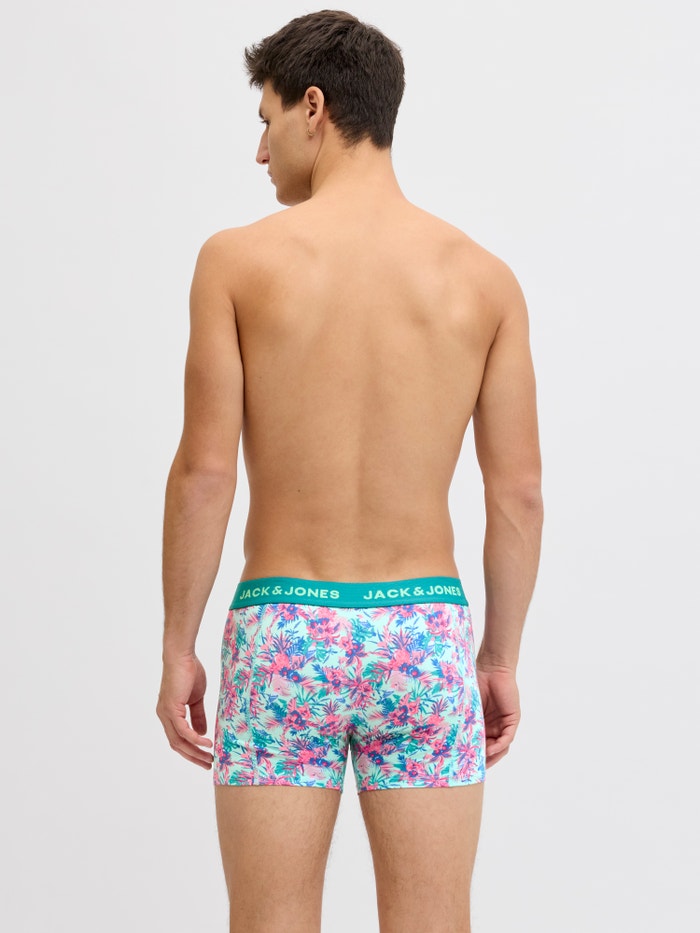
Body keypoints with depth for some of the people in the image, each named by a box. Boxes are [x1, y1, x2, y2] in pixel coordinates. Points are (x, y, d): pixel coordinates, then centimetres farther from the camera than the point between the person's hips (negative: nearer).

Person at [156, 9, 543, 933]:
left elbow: (204, 470, -7)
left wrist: (178, 648, 2)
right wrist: (502, 657, 11)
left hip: (285, 628, -1)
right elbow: (518, 493, 1)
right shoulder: (482, 276, 1)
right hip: (425, 631, 2)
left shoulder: (239, 258, -6)